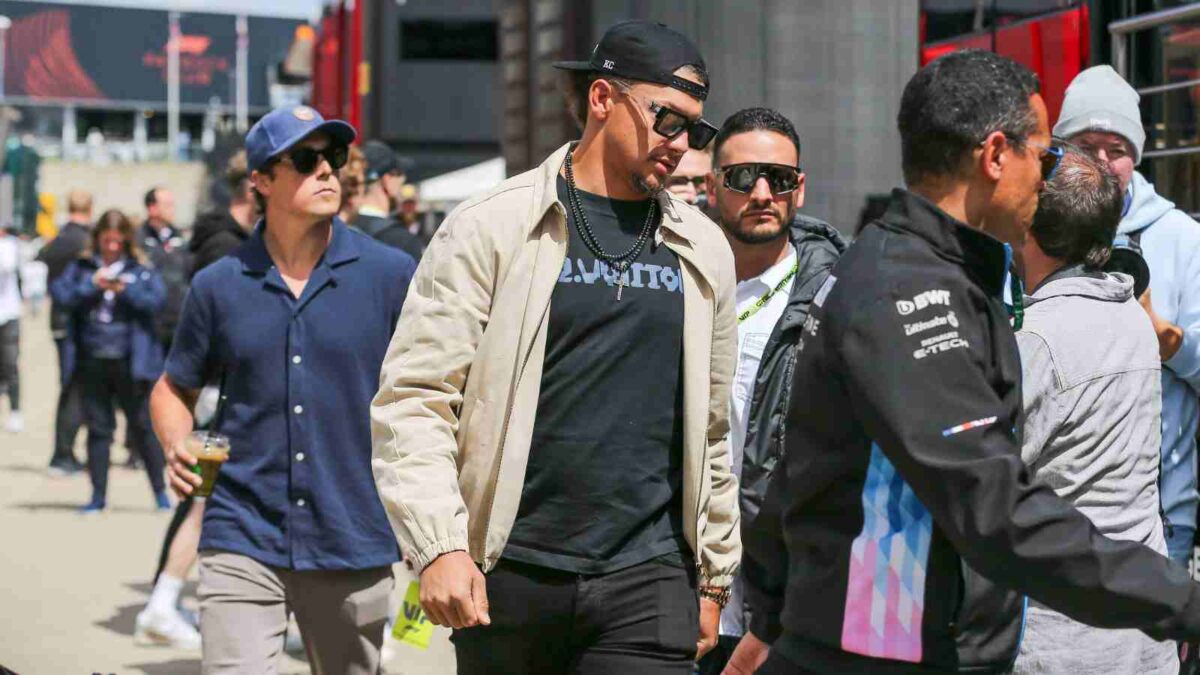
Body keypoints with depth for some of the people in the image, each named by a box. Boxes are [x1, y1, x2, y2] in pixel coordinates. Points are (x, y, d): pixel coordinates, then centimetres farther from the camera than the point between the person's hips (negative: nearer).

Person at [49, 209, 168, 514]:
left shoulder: (141, 269, 4)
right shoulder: (81, 267, 9)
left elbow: (156, 300, -8)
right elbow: (60, 294, -3)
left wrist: (125, 289, -18)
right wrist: (92, 285, -13)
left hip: (128, 361, -2)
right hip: (91, 361, 2)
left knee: (141, 425, 2)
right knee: (98, 428, 7)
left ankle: (160, 491, 11)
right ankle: (98, 495, 14)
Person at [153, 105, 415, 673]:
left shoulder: (391, 275, 1)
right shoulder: (218, 285, 5)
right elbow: (174, 390, 17)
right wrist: (177, 449, -4)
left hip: (355, 547, 0)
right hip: (242, 545, 0)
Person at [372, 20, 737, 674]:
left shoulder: (703, 251, 12)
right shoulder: (492, 228, -1)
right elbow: (413, 397, -5)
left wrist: (714, 575, 17)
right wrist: (438, 546, -15)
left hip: (649, 581, 2)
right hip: (508, 572, -2)